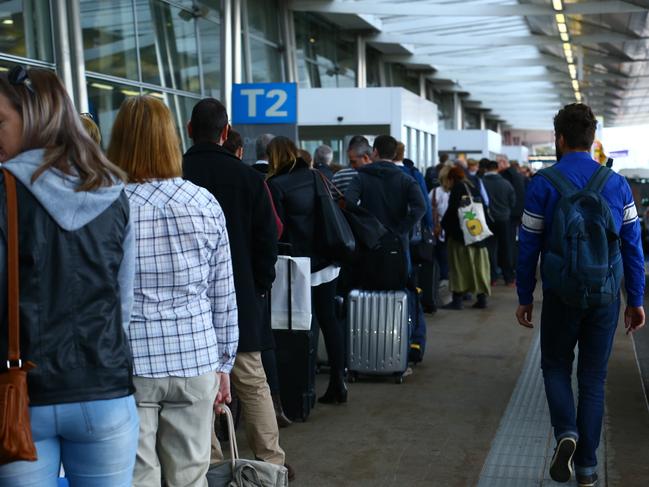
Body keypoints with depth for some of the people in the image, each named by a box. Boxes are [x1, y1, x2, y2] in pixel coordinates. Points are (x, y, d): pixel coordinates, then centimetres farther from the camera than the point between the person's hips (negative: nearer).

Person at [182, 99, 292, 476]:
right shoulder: (248, 177, -5)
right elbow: (268, 239, -3)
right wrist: (261, 285, 8)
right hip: (241, 296, 0)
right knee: (253, 382, 8)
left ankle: (211, 461, 12)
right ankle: (271, 460, 13)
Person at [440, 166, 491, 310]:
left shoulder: (457, 188, -6)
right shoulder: (474, 188, 14)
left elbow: (452, 210, -14)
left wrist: (442, 225, -4)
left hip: (460, 235, -6)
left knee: (460, 265, -3)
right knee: (478, 265, 9)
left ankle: (457, 299, -4)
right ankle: (482, 298, 10)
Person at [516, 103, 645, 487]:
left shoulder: (543, 184, -6)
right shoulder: (618, 183, 1)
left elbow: (529, 247, -4)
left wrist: (525, 298, 6)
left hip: (561, 295, -2)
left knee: (556, 367, 18)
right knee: (594, 378, 11)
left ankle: (566, 432, -6)